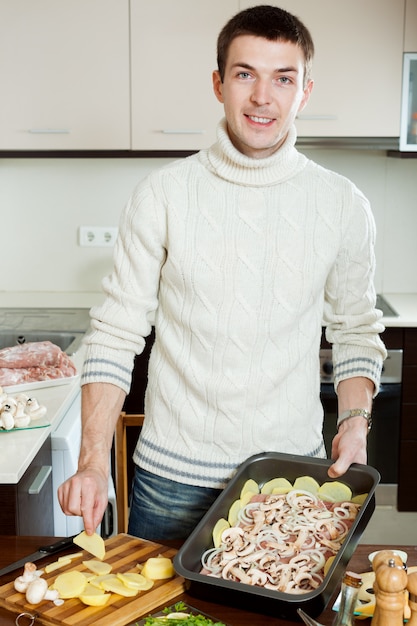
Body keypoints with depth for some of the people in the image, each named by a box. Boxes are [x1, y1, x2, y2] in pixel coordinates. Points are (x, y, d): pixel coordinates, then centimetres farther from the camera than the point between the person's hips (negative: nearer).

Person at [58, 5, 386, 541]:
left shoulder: (343, 206, -2)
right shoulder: (163, 194, -7)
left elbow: (355, 331, 10)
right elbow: (115, 335, -5)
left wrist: (354, 423, -5)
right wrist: (93, 461, -14)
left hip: (293, 476, 1)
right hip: (172, 477, -1)